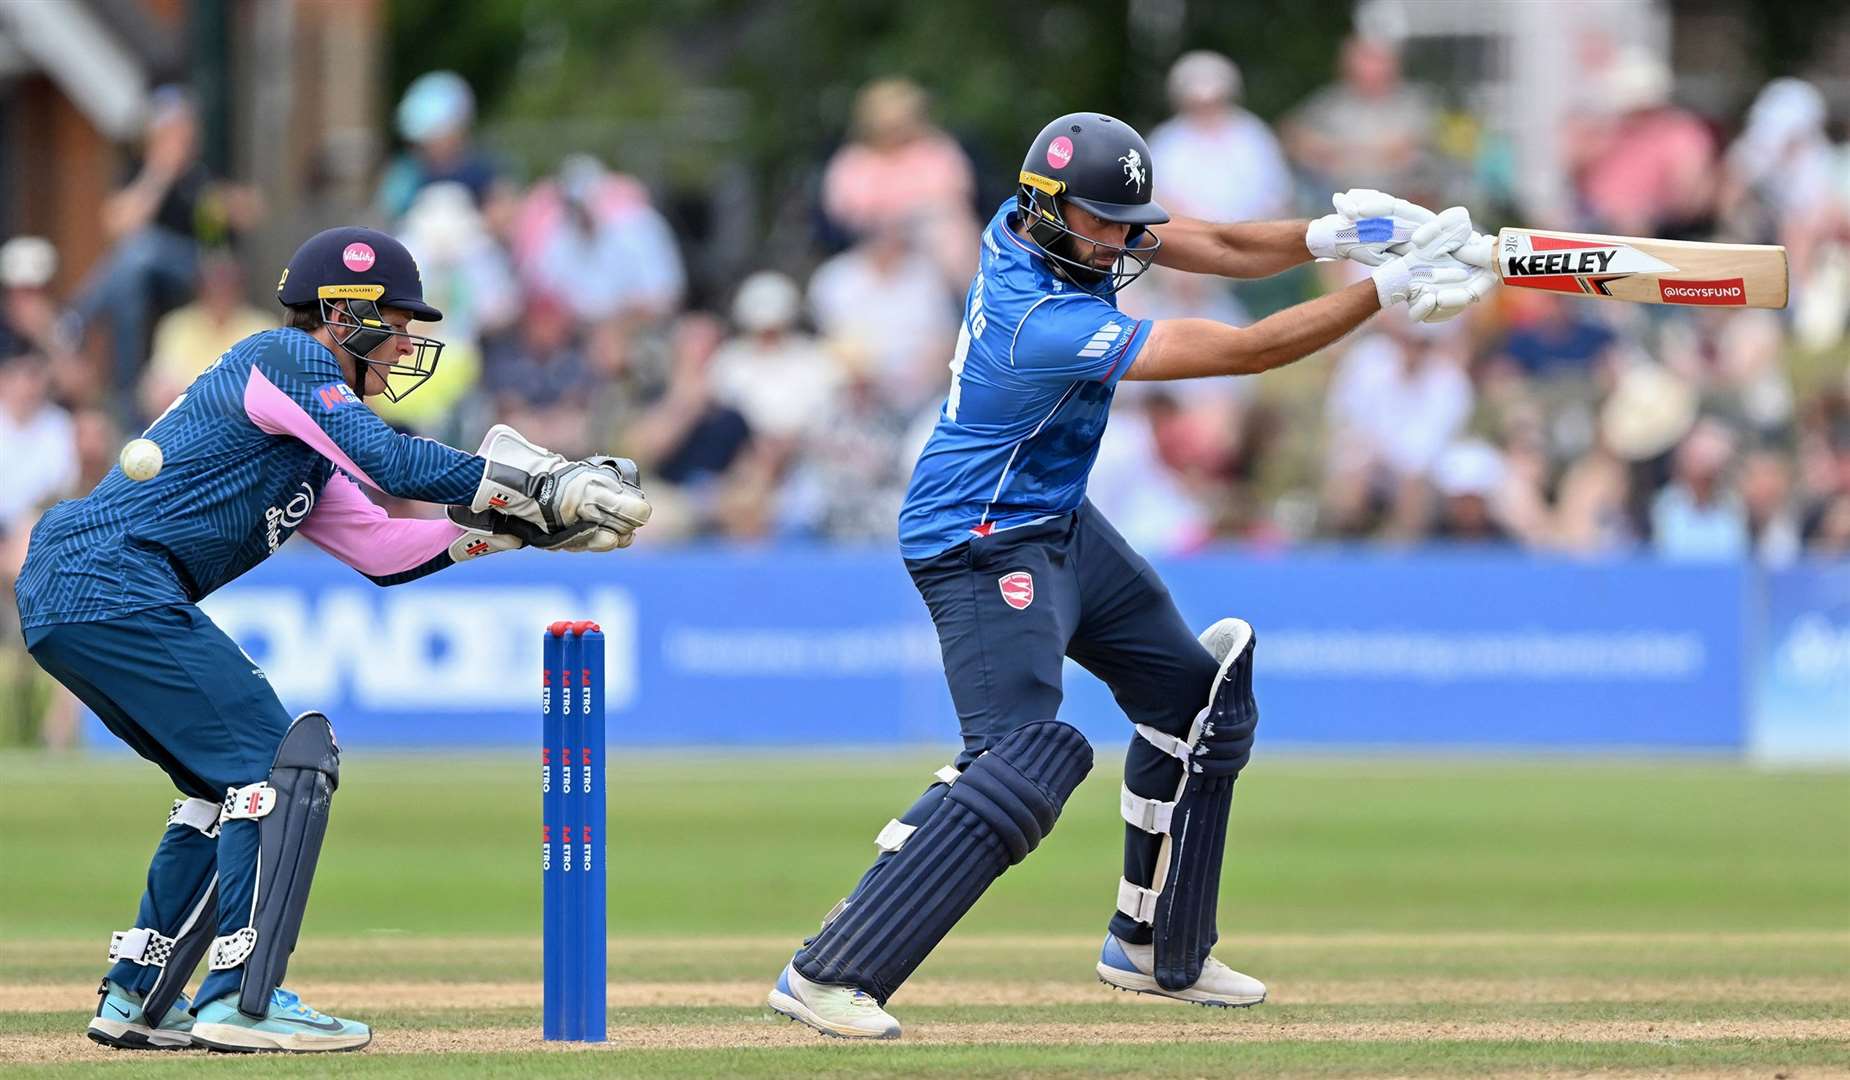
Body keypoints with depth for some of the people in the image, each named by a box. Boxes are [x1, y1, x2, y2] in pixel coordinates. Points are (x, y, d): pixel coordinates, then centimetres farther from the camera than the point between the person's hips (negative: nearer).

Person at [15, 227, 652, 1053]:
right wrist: (540, 486, -13)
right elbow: (392, 462, -17)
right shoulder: (283, 358, -5)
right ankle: (242, 1001, -13)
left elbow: (383, 549, 23)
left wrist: (524, 526, 16)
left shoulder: (307, 452, 25)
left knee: (232, 779, 19)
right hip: (108, 586, -10)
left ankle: (136, 999, 20)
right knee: (283, 763, -10)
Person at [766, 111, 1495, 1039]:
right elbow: (1243, 353, -31)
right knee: (1027, 755, -24)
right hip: (980, 546, -11)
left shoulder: (1033, 223, -6)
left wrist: (1325, 236, -20)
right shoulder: (1044, 323, -32)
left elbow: (1215, 248, -1)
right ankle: (828, 975, -25)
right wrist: (1388, 291, -29)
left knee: (1195, 695, 19)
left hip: (1059, 524, 11)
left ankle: (1156, 951, 31)